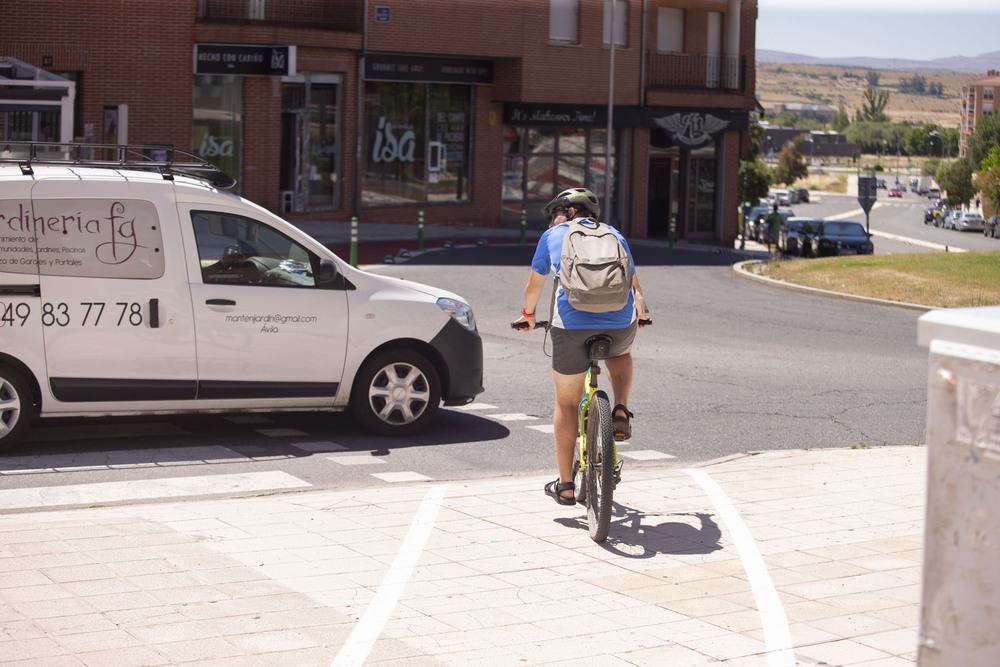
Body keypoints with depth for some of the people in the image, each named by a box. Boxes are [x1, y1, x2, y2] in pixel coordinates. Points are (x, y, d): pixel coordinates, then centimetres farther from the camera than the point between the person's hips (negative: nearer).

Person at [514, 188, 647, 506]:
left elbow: (534, 286, 27)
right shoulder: (614, 235, 23)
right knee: (620, 355, 39)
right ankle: (621, 411, 14)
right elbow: (633, 285, 35)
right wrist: (640, 311, 56)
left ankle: (565, 485, 17)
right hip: (620, 321, 2)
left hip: (573, 321, -2)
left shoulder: (553, 236, 17)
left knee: (566, 403, 13)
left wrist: (528, 314, 47)